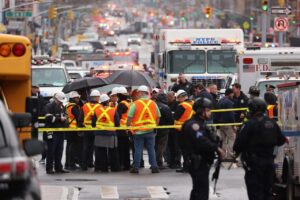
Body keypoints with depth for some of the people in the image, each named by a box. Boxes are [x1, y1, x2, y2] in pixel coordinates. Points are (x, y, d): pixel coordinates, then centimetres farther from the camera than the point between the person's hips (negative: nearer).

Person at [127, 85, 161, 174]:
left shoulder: (135, 104, -8)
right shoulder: (153, 104, 3)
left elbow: (129, 117, -10)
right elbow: (158, 117, 9)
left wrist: (128, 126, 3)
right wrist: (155, 126, 20)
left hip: (138, 131, -2)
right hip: (150, 130, 2)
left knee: (138, 150, 3)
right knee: (151, 149, 7)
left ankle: (136, 167, 4)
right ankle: (154, 167, 4)